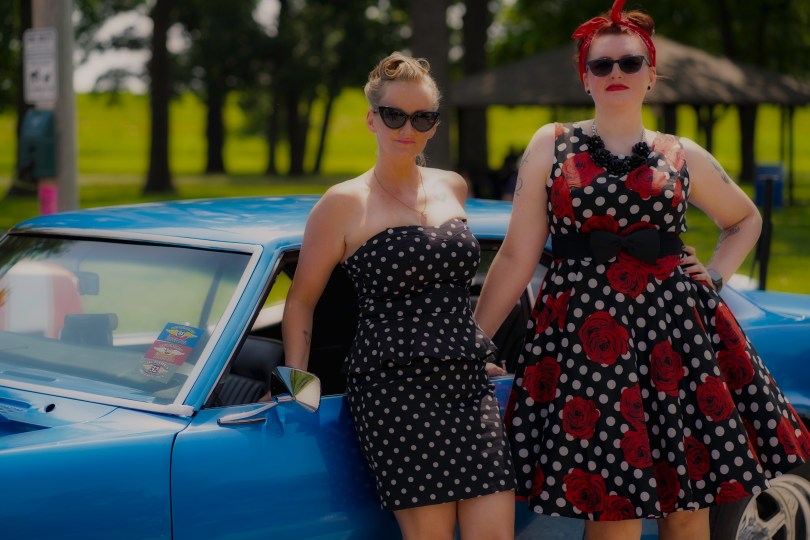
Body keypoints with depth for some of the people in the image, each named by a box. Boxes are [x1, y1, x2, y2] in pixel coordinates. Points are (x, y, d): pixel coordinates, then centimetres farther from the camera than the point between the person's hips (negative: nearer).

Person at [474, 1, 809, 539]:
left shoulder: (682, 157, 11)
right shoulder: (552, 145, 6)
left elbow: (746, 219, 28)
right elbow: (517, 257, 4)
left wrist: (717, 275, 11)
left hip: (675, 327, 2)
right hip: (583, 331, -2)